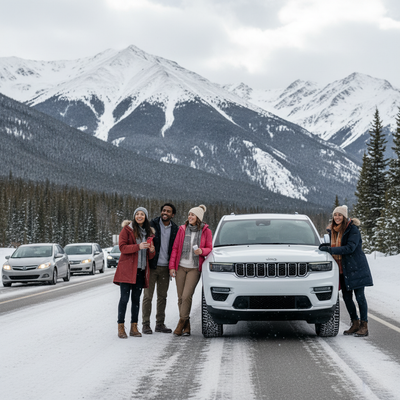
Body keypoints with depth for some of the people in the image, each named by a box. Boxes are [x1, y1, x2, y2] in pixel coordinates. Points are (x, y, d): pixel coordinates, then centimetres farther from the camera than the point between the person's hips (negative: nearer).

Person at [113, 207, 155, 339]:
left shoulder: (149, 232, 15)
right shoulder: (127, 229, 0)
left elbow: (150, 256, 17)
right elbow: (122, 247, -10)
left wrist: (152, 250, -6)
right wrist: (138, 246, -22)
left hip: (141, 270, 5)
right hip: (127, 269, -5)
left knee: (136, 299, 6)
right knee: (124, 298, -6)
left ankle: (134, 327, 10)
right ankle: (121, 327, -3)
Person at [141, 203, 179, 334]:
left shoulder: (175, 229, 7)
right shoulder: (152, 224, -4)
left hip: (165, 267, 4)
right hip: (152, 266, -4)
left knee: (162, 296, 9)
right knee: (148, 296, -2)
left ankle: (160, 323, 17)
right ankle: (146, 324, 4)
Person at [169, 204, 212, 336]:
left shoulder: (206, 231, 0)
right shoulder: (182, 229, 5)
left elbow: (209, 248, 7)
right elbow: (175, 248, 7)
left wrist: (201, 251, -16)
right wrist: (172, 266, 2)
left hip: (195, 268, -3)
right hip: (181, 267, 3)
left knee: (186, 296, -14)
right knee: (180, 297, 3)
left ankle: (182, 322, 0)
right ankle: (186, 327, 12)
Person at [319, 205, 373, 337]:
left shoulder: (353, 229, -13)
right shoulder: (332, 230, 9)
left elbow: (350, 248, -21)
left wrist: (330, 249, -22)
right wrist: (326, 246, 0)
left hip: (356, 268, -7)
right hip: (342, 269, 7)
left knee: (360, 297, -4)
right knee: (346, 297, 8)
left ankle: (364, 326, 3)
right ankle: (355, 324, 19)